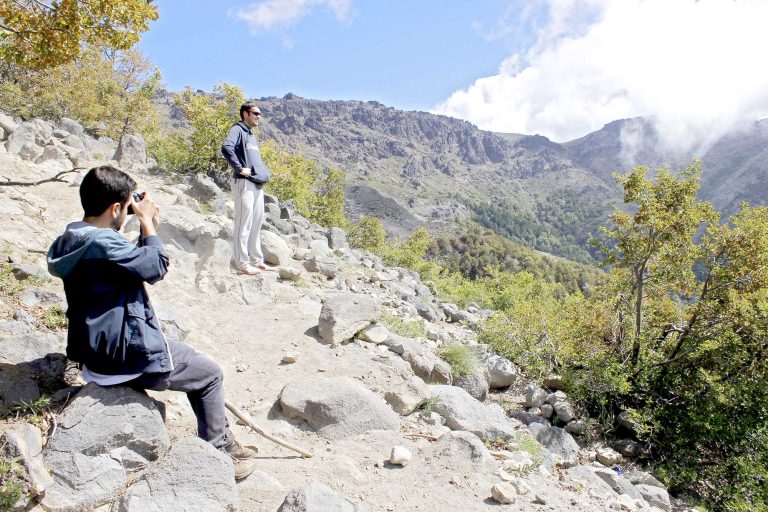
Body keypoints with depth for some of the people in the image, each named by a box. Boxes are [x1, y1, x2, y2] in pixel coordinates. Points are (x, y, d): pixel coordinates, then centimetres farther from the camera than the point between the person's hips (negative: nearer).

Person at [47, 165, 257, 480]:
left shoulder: (72, 239, 6)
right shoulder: (102, 242, -26)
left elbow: (137, 264, 13)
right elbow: (157, 266, -16)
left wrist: (147, 227, 4)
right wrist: (146, 222, -7)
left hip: (97, 349, 10)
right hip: (129, 356, -10)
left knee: (197, 366, 28)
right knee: (211, 374, 8)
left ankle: (222, 440, 36)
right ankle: (217, 452, 20)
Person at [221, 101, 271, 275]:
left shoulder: (252, 135, 23)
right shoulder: (238, 130, -6)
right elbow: (226, 148, -25)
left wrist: (263, 172, 18)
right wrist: (239, 168, -22)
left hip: (258, 185, 9)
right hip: (244, 183, -9)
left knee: (256, 223, 13)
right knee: (244, 224, -7)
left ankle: (256, 260, 21)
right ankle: (242, 263, -2)